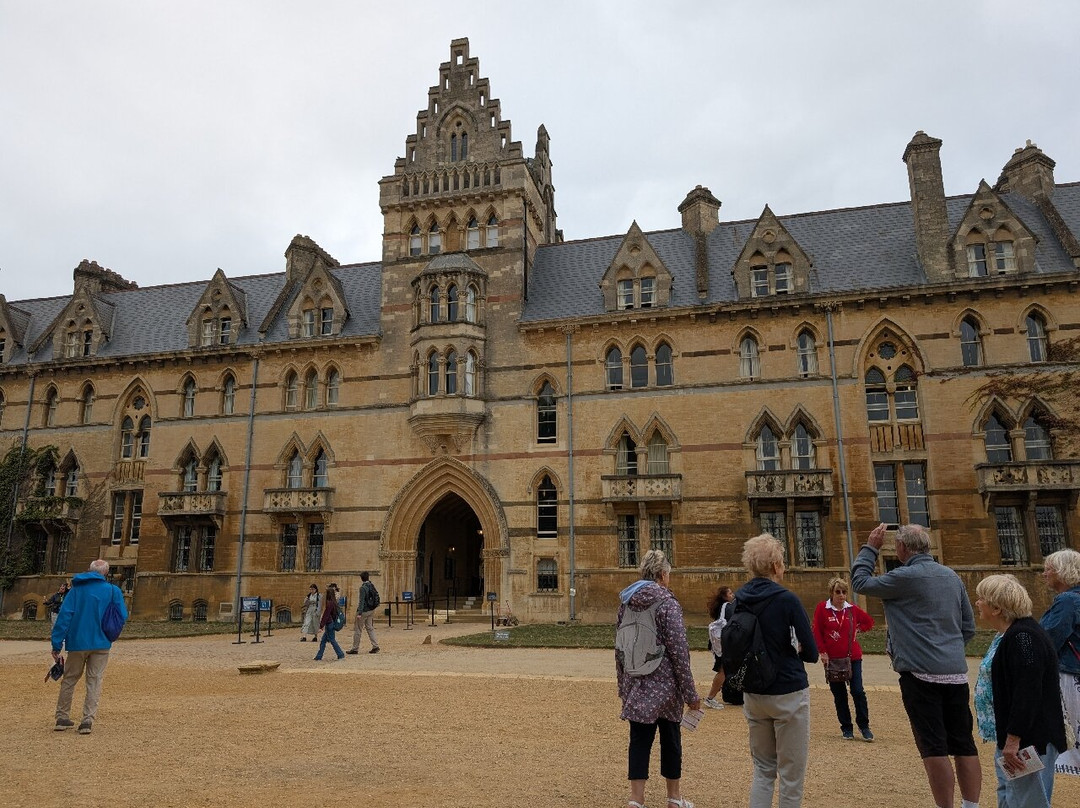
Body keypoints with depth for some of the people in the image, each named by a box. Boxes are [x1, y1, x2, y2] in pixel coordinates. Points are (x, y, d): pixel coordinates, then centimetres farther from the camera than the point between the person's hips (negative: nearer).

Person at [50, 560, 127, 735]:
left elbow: (64, 616, -4)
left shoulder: (76, 589, 3)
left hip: (77, 642, 2)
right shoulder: (113, 590, -2)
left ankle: (62, 718, 21)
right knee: (94, 681, 5)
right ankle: (88, 720, -2)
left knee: (69, 679, 17)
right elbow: (122, 615, -4)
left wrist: (56, 644, -5)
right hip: (100, 644, -2)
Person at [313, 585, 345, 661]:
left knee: (332, 640, 0)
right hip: (331, 624, 10)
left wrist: (321, 625, -15)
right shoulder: (333, 602, 9)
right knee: (323, 641, 13)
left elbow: (326, 615, -19)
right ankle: (319, 657, 18)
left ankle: (341, 655, 5)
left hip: (329, 624, -10)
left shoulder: (330, 603, -19)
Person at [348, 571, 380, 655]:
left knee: (357, 630, 2)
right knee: (370, 628, 12)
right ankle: (375, 646, 7)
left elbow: (361, 601, -21)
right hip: (371, 610, 7)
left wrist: (359, 613, -23)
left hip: (364, 611, -7)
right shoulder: (372, 586, 6)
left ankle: (355, 648, 7)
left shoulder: (363, 587, -16)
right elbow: (376, 596, 12)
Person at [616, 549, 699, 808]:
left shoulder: (626, 602, 4)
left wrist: (623, 684, 18)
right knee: (670, 738, 12)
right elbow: (679, 651, -14)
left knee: (639, 739, 8)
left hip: (635, 685, 4)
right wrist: (690, 693, -8)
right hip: (664, 683, -4)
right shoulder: (667, 603, -13)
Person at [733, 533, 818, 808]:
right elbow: (811, 653, -10)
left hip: (753, 696, 5)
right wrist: (788, 653, 7)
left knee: (763, 769, 17)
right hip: (788, 693, -5)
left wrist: (763, 654, 8)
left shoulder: (738, 602, 0)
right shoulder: (787, 600, -15)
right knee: (791, 775, 8)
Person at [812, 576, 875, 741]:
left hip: (853, 656, 1)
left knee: (858, 691, -5)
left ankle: (864, 726, 13)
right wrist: (823, 652, -8)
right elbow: (817, 632, -3)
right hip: (832, 658, -1)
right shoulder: (822, 608, -5)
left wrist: (858, 630, 4)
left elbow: (869, 621, 17)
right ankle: (846, 729, 21)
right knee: (839, 695, 8)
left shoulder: (852, 609, 1)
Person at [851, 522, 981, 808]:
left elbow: (860, 582, -1)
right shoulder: (952, 577, 11)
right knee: (965, 745, 10)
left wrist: (870, 547, 7)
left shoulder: (905, 577, -12)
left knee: (934, 747, -3)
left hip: (921, 673, -7)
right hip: (956, 672, 7)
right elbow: (969, 627, 16)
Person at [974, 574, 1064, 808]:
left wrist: (1013, 739, -26)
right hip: (1012, 736, 11)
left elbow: (1027, 694, -27)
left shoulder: (1023, 637, -22)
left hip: (1029, 739, -11)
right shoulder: (1009, 634, 12)